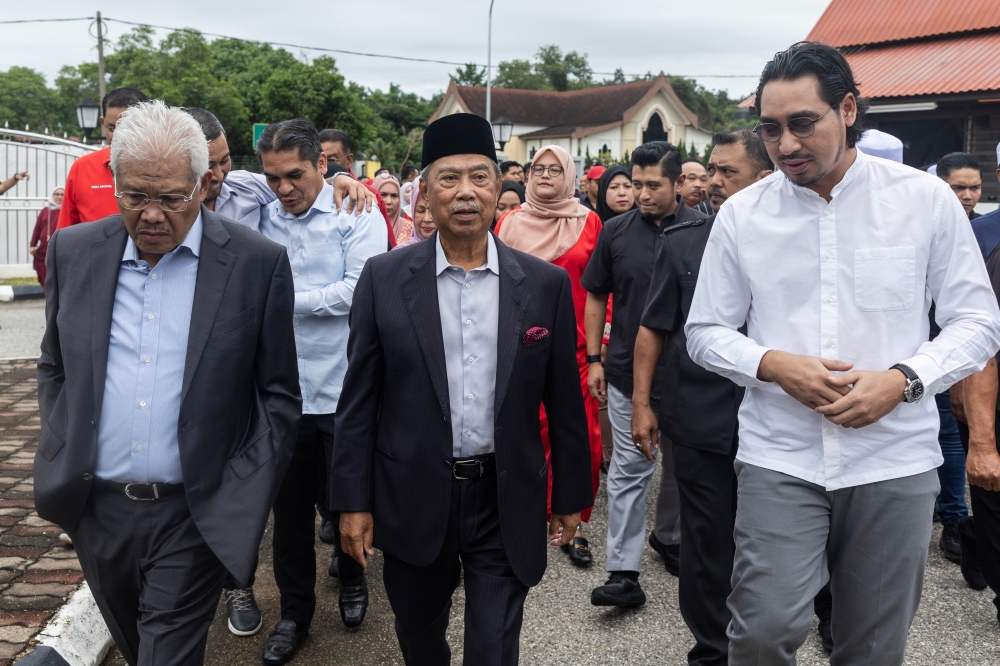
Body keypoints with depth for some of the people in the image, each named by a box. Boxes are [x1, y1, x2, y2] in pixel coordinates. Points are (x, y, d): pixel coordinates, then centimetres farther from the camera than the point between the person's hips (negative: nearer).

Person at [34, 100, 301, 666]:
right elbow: (55, 368, 14)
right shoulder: (74, 251, 2)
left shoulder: (258, 263, -9)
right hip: (95, 508, 5)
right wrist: (62, 459, 4)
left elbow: (278, 395, -5)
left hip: (193, 516, -4)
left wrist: (245, 500, -9)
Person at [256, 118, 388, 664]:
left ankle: (352, 580, 40)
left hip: (344, 388, -3)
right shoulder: (262, 215, 6)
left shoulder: (357, 215, -5)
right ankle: (294, 610, 29)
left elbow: (358, 290, -15)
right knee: (290, 505, 11)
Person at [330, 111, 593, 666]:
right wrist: (353, 500, -2)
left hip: (506, 504, -1)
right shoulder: (383, 279, -4)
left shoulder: (546, 284, -4)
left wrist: (571, 496, 7)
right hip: (413, 500, 1)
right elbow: (360, 399, -2)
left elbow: (564, 403, 2)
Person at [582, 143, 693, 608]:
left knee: (681, 464, 16)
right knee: (629, 469, 1)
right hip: (626, 373, 0)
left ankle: (671, 537, 39)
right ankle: (624, 573, 5)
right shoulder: (616, 231, -1)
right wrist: (594, 359, 2)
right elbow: (595, 296, 6)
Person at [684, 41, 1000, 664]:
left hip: (895, 460, 1)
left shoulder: (927, 199, -1)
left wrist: (904, 379, -15)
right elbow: (706, 331, 6)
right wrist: (775, 365, -13)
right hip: (780, 458, 0)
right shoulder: (741, 214, 0)